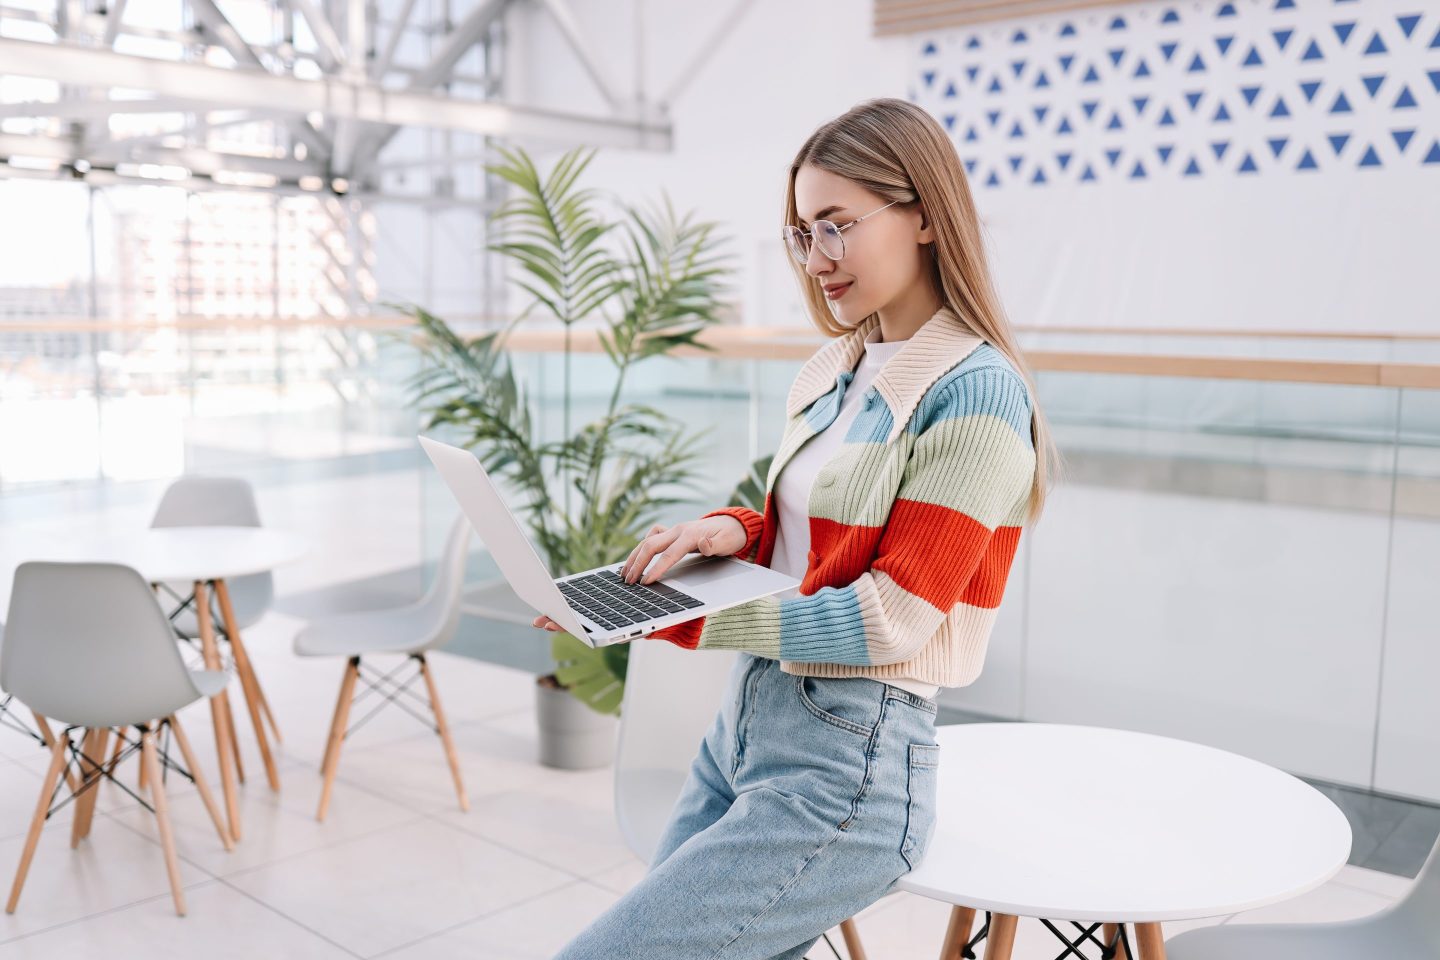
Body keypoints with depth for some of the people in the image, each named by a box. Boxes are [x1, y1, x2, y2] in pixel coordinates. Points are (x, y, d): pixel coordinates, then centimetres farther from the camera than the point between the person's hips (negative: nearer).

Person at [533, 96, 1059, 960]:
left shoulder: (975, 393, -14)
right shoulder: (832, 372, 11)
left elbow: (892, 619, -18)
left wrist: (675, 617, -21)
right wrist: (734, 532, -3)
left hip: (847, 767, -8)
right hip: (743, 725, 9)